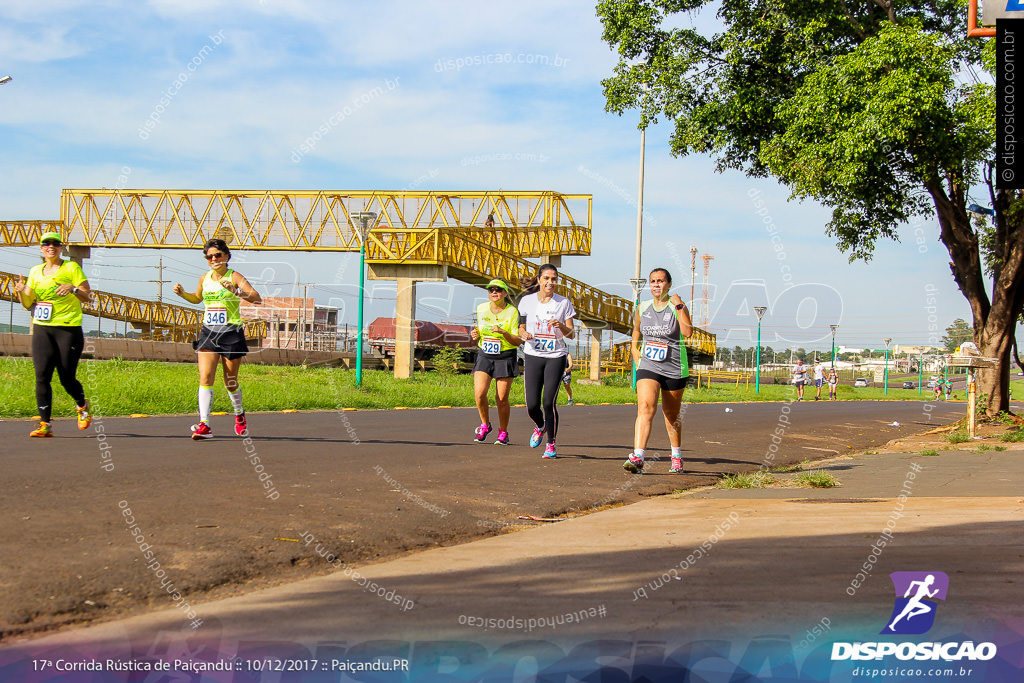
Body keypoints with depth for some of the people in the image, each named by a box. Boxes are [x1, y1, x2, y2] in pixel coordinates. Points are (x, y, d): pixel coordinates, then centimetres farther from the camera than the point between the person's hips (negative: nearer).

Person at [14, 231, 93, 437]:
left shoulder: (71, 268, 2)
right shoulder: (35, 271, 15)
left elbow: (87, 297, -1)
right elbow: (28, 305, 15)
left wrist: (73, 289, -20)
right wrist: (21, 291, -5)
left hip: (68, 329, -4)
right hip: (41, 329, 4)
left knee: (67, 378, -3)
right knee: (41, 375, -10)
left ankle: (82, 406, 28)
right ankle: (45, 424, -9)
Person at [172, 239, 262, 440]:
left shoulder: (234, 276, -6)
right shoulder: (204, 278, 9)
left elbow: (257, 299, -17)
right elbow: (197, 298, 29)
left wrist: (236, 292, -32)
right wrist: (182, 294, 10)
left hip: (231, 333, -3)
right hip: (208, 332, 3)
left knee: (230, 382, 6)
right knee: (205, 377, -13)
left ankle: (239, 414, 35)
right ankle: (204, 424, -17)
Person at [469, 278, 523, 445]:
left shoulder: (512, 312, -8)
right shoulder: (481, 309, 5)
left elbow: (518, 342, -9)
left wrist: (504, 333, -25)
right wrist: (476, 335, -3)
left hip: (505, 358, -3)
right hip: (484, 356, 3)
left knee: (502, 399, -2)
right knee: (479, 393, -15)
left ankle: (503, 433, 18)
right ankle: (485, 425, 9)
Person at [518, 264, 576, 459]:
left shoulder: (564, 303, 1)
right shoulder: (527, 301, 4)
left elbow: (571, 334, 2)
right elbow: (521, 328, 14)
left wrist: (562, 326, -19)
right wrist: (524, 334, -9)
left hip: (556, 357, -1)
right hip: (533, 356, 1)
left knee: (548, 402, -10)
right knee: (532, 405, -4)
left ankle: (551, 444, 8)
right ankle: (540, 427, 31)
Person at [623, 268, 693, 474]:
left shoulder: (677, 306, -4)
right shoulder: (642, 308, 7)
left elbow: (687, 332, -22)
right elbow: (635, 342, 20)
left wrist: (679, 306, -23)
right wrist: (638, 365, 9)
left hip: (674, 369, -1)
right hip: (648, 367, 2)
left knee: (671, 414, 10)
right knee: (645, 407, -20)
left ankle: (676, 456, 32)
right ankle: (637, 457, -30)